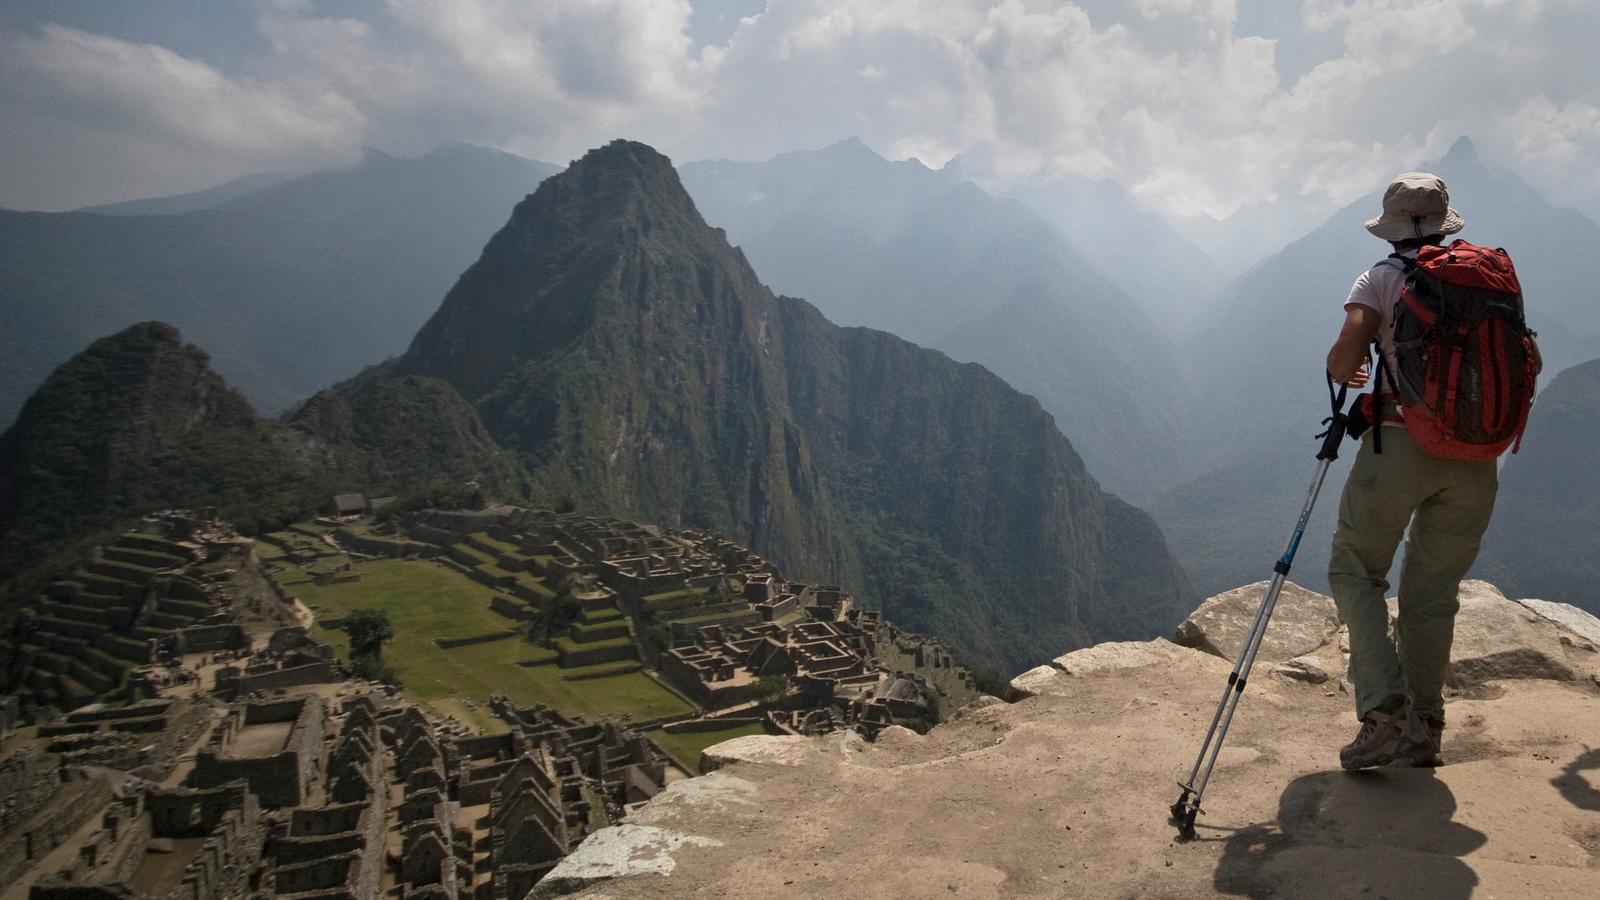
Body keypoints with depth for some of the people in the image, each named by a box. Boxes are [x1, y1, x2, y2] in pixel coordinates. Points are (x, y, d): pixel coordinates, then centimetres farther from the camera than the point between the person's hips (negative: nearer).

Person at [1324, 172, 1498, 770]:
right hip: (1475, 456, 4)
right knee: (1433, 591, 13)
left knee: (1356, 571, 8)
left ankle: (1384, 712, -6)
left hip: (1401, 444, -4)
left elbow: (1346, 353, -13)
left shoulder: (1381, 279, 0)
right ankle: (1423, 728, 15)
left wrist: (1341, 374, 9)